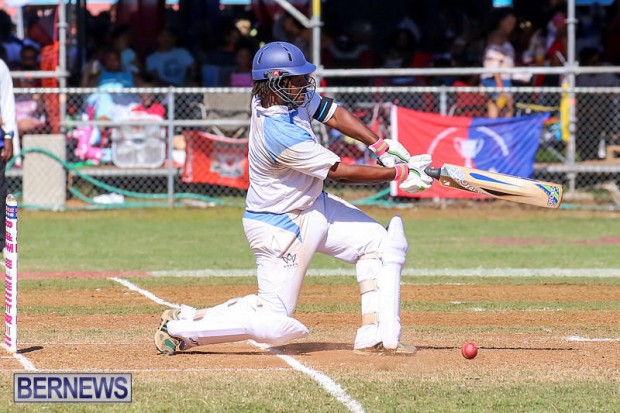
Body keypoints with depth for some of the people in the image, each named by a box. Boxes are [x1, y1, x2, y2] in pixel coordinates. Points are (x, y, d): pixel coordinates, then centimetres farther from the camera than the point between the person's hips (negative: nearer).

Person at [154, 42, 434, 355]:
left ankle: (377, 336, 6)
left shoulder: (285, 95, -9)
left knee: (381, 242, 6)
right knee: (274, 325, -6)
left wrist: (383, 148, -6)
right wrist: (398, 174, -17)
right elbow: (340, 172, -24)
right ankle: (180, 326, 6)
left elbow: (332, 114, 4)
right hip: (282, 226, -10)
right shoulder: (280, 133, -32)